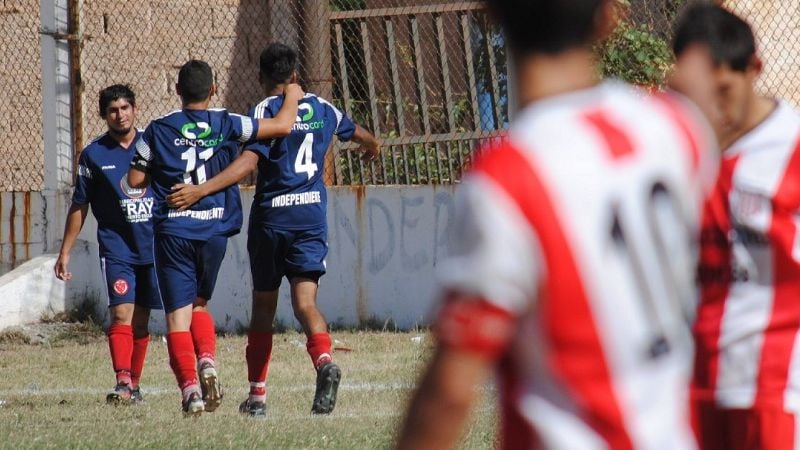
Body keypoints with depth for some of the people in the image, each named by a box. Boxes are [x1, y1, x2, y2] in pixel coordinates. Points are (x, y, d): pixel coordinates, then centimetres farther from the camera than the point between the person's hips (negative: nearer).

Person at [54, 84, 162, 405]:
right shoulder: (94, 155, 2)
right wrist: (65, 253, 6)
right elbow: (79, 207, 7)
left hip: (153, 246, 2)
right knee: (121, 313, -17)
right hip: (116, 248, -2)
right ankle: (122, 382, -25)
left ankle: (134, 384, 17)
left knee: (141, 319, 8)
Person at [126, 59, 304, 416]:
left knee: (178, 314, 0)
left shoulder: (158, 130, 0)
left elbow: (135, 179, 4)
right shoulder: (226, 125, -1)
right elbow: (282, 126, 1)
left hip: (172, 232, -1)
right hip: (214, 231, 2)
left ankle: (190, 387, -14)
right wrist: (293, 96, 21)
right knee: (199, 303, 20)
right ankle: (207, 362, -5)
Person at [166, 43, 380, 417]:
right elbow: (360, 135, 31)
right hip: (312, 215, 3)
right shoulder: (322, 109, 11)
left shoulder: (264, 112, -6)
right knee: (305, 300, -5)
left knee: (263, 306, 10)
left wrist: (201, 190, -27)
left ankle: (257, 395, 15)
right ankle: (324, 361, -36)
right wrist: (372, 146, 55)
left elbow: (248, 162, -21)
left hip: (271, 217, -3)